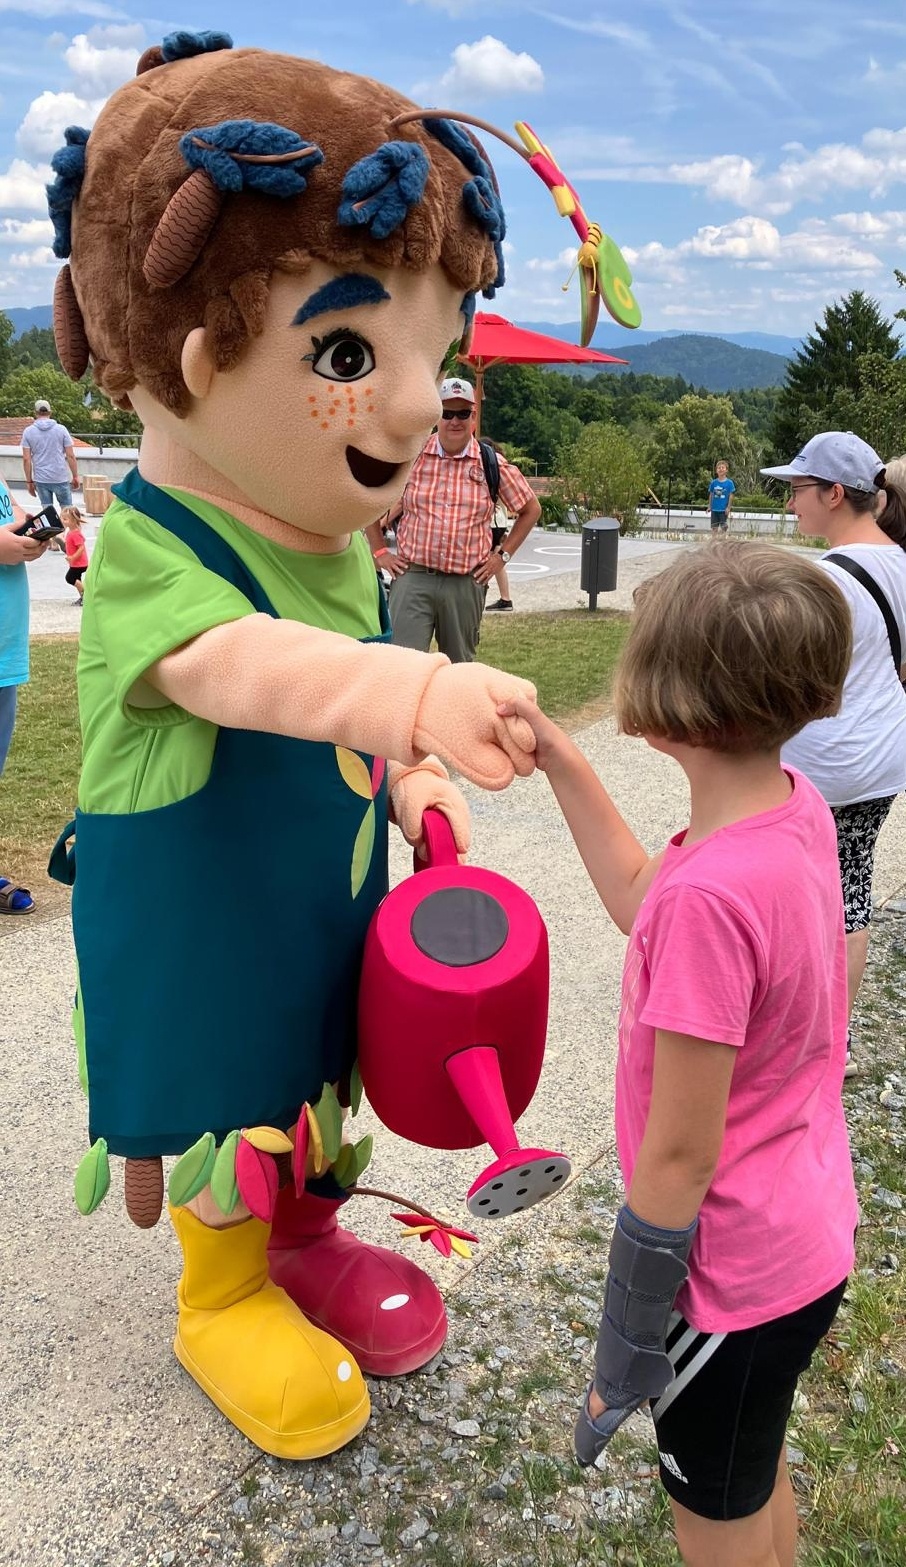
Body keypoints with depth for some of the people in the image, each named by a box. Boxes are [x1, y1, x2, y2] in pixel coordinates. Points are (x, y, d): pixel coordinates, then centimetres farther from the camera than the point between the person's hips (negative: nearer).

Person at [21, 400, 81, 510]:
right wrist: (75, 476, 6)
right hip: (61, 478, -1)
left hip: (41, 480, 1)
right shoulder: (61, 429, -2)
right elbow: (70, 456, -4)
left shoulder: (28, 432, 1)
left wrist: (29, 481, 5)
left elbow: (26, 459, -2)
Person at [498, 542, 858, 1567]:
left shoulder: (711, 897, -35)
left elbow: (680, 1156, -26)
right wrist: (554, 753, 5)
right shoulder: (797, 805, -10)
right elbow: (639, 901, 7)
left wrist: (626, 1347, -12)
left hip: (736, 1281, -7)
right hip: (808, 1232, 8)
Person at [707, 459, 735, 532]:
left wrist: (728, 507, -9)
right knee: (714, 527, 7)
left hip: (724, 510, -3)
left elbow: (731, 495, -5)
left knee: (723, 527, 1)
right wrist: (709, 506, 8)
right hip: (714, 509, 3)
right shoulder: (713, 482, 3)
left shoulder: (729, 482, -5)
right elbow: (711, 495, 10)